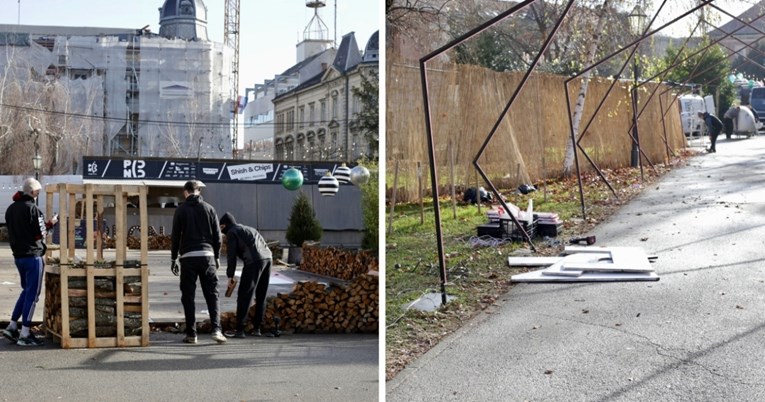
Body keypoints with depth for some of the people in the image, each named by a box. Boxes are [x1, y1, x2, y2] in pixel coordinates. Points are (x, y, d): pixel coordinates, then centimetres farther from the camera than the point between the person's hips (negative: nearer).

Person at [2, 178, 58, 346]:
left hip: (18, 255, 8)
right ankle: (25, 335, 0)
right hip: (33, 256, -8)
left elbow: (13, 232, 16)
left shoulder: (11, 209, 10)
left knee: (26, 291, 20)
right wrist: (50, 223, 4)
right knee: (32, 294, -1)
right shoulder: (32, 208, -14)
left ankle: (12, 327, 18)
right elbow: (40, 234, -14)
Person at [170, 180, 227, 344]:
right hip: (207, 256, 1)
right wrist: (217, 257, 16)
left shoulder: (181, 210, 3)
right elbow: (217, 235, 7)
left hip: (188, 257, -1)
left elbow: (175, 236, 2)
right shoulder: (209, 208, 7)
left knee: (188, 296, 6)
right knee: (212, 295, 5)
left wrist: (173, 259, 10)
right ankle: (216, 329, -8)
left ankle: (191, 334, 4)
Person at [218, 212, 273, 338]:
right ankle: (256, 328, 17)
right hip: (268, 258, 8)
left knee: (243, 296, -4)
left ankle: (239, 330, -8)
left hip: (254, 261, -8)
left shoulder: (232, 232, 10)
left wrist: (230, 276, 3)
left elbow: (231, 255, 1)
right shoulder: (250, 229, 32)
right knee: (261, 296, 15)